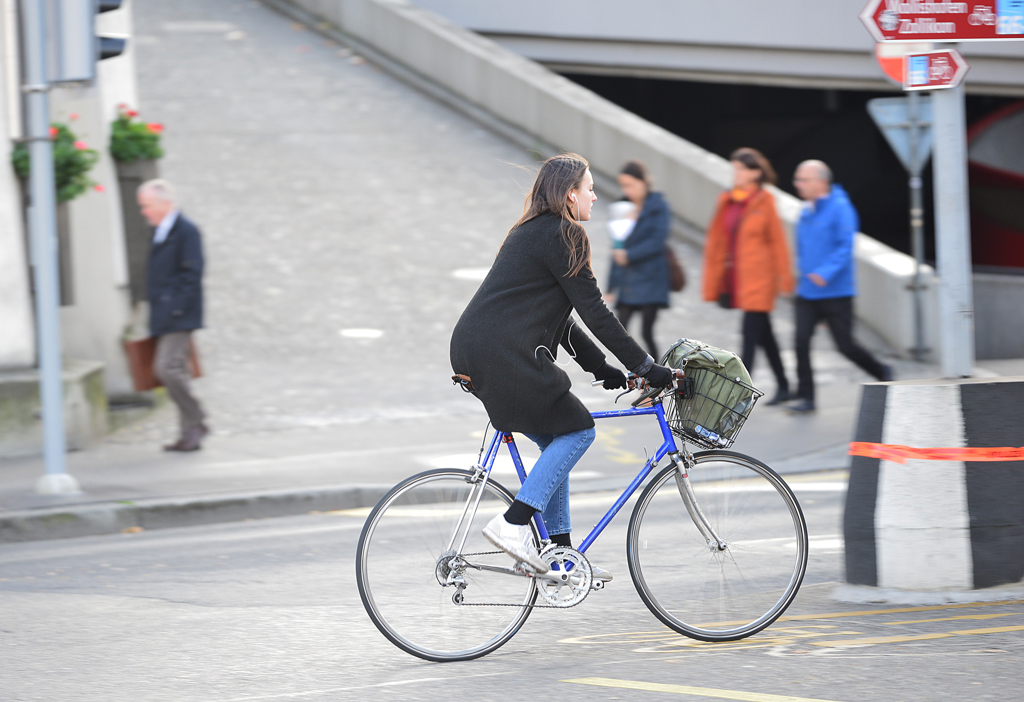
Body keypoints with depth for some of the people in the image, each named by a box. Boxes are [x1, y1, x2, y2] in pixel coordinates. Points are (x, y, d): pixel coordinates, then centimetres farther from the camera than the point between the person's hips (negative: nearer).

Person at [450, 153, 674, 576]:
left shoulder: (533, 233, 24)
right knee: (577, 430, -2)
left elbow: (558, 318, 26)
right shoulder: (563, 236, -8)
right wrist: (646, 368, -5)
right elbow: (594, 313, -10)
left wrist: (601, 368, 22)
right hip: (502, 355, -10)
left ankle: (560, 552, 15)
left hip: (474, 351, 10)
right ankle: (513, 524, -11)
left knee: (557, 441, 15)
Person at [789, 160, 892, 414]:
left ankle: (882, 372, 27)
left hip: (836, 293, -6)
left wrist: (826, 273, -29)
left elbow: (845, 247, -20)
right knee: (802, 340, -9)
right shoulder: (806, 211, 10)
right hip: (807, 294, 6)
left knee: (845, 345, 1)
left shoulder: (840, 208, -12)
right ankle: (806, 398, -5)